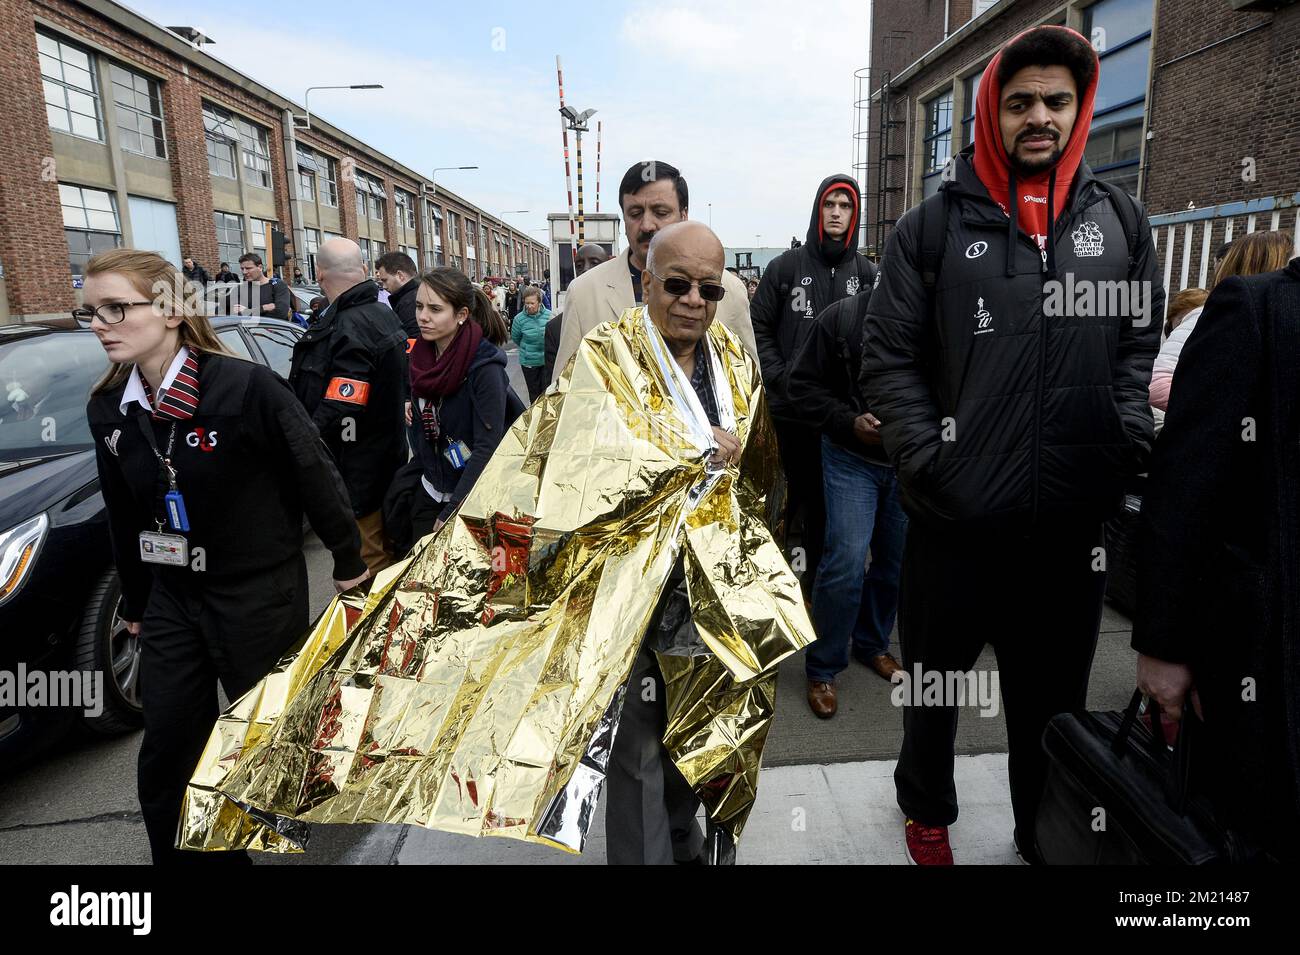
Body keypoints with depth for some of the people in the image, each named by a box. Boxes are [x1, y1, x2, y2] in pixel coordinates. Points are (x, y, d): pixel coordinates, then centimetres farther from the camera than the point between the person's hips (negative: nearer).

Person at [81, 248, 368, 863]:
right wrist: (134, 604, 19)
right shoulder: (108, 409, 0)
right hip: (172, 600, 5)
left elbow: (316, 477, -12)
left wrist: (348, 563, -4)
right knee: (166, 757, 12)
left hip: (261, 598, -5)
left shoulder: (246, 387, -20)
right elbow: (123, 514, 11)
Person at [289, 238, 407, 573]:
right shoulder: (383, 315, 10)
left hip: (357, 478, -10)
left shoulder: (348, 328, -23)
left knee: (363, 569, 1)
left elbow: (338, 413, -28)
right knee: (384, 560, 22)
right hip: (386, 464, 10)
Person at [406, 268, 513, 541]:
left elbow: (486, 448, -23)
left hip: (471, 498, -6)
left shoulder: (484, 367, -21)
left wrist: (450, 514, -22)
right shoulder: (421, 355, -1)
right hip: (431, 492, 6)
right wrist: (413, 407, 0)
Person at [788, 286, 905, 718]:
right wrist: (849, 422, -17)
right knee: (846, 560, -10)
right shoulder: (841, 316, -10)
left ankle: (872, 643, 37)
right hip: (852, 459, -3)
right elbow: (803, 384, -5)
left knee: (897, 561, 11)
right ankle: (822, 668, 8)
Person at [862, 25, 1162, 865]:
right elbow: (890, 360, -3)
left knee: (1054, 699, 17)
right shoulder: (934, 226, -1)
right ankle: (928, 811, 43)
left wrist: (1125, 452, -3)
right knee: (935, 682, 17)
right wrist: (928, 463, -11)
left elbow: (1137, 353, 10)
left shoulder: (1120, 222, 7)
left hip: (1074, 522, 2)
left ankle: (1047, 834, 41)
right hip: (954, 518, -2)